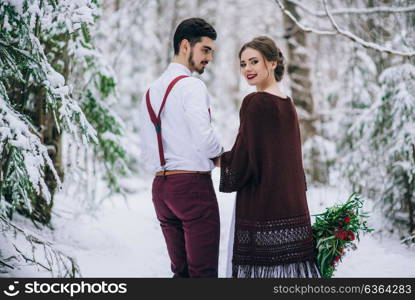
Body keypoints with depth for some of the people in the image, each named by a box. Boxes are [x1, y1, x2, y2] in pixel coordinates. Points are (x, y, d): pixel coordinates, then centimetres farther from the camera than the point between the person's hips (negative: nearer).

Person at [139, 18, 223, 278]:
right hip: (193, 184, -8)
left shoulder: (151, 92, 17)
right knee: (204, 271, -6)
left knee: (180, 269, 11)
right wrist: (221, 155, 0)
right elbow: (204, 139, -19)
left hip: (160, 186, 8)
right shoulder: (191, 86, -8)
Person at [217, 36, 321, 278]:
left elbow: (243, 159, -14)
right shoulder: (288, 105, 13)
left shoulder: (255, 103, -11)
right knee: (290, 264, 8)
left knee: (264, 267, -4)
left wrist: (217, 159, 4)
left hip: (262, 209, -8)